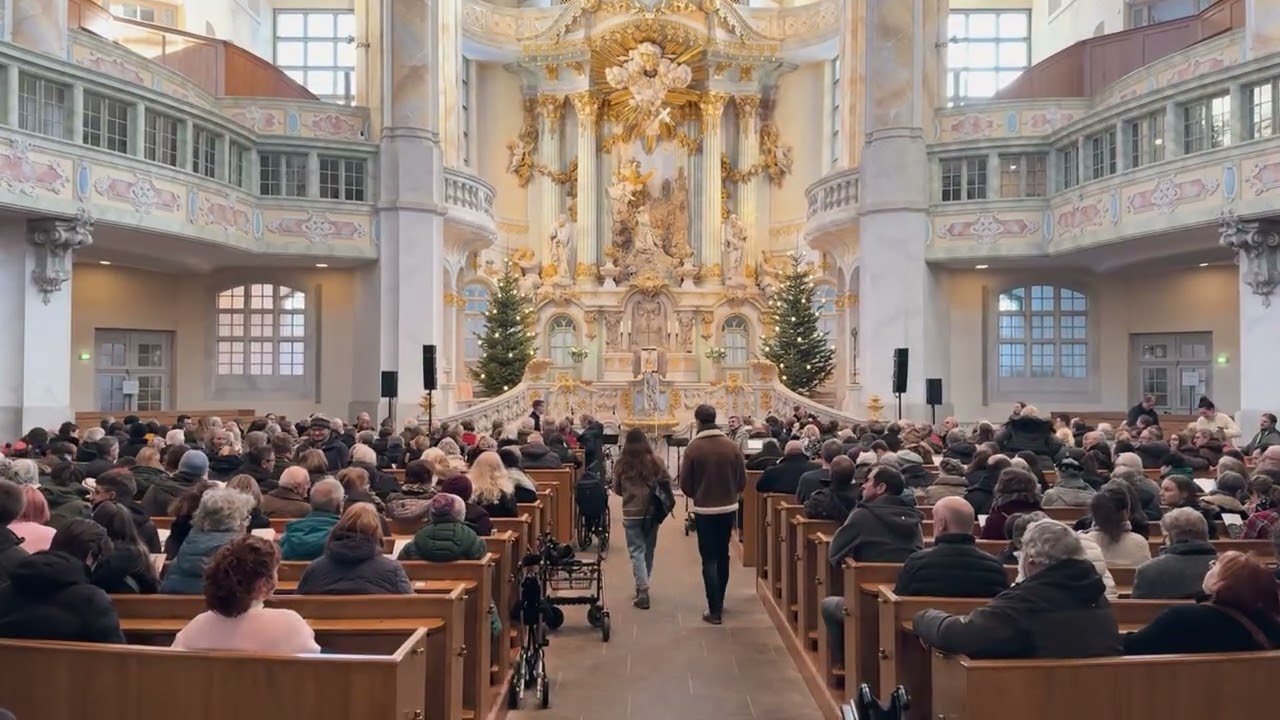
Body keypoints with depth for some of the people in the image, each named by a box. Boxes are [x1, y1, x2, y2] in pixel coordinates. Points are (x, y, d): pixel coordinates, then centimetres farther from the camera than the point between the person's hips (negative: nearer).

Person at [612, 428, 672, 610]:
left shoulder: (621, 463, -6)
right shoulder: (656, 461, -7)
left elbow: (616, 489, 5)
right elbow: (667, 484, 0)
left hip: (631, 513, -1)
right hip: (652, 511, 2)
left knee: (637, 551, 2)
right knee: (649, 550, 16)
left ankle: (643, 592, -6)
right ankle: (642, 586, 26)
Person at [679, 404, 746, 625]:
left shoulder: (693, 448, -14)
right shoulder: (732, 446, -7)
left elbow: (685, 485, -8)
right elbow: (742, 480, -1)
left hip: (704, 510, -3)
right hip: (729, 508, 3)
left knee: (709, 559, 4)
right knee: (723, 555, 19)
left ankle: (714, 610, 3)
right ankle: (719, 602, 31)